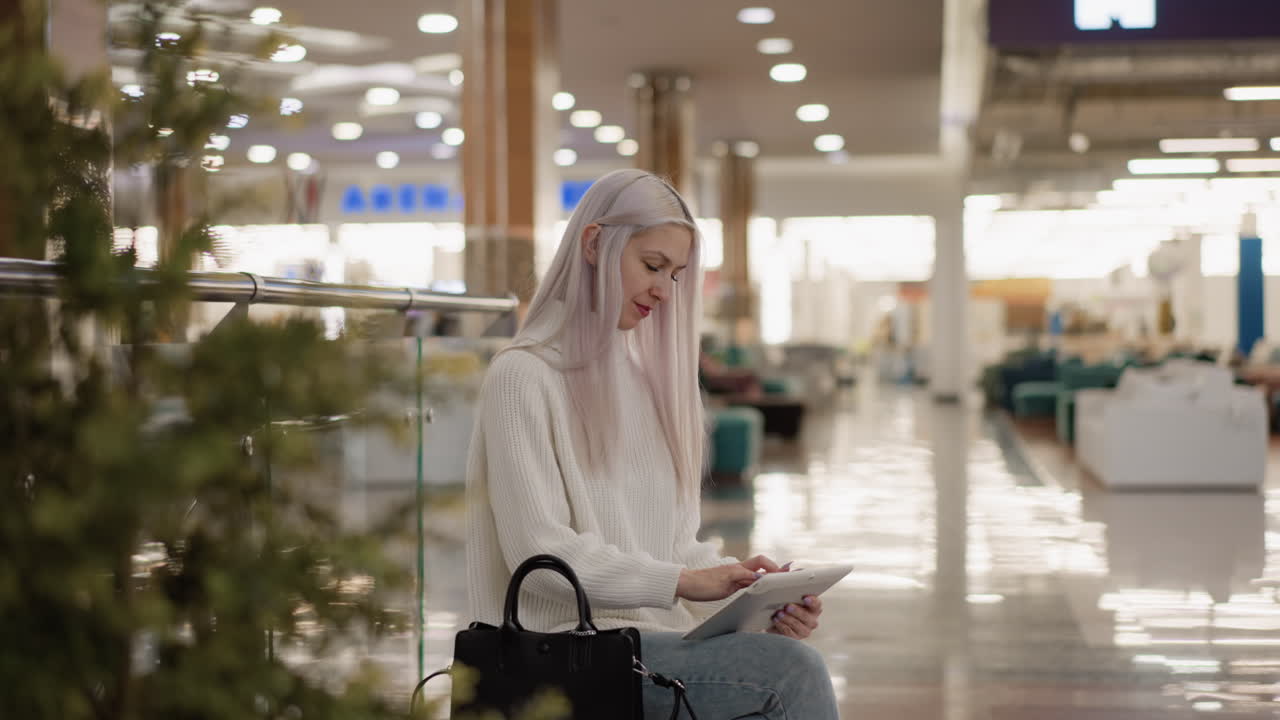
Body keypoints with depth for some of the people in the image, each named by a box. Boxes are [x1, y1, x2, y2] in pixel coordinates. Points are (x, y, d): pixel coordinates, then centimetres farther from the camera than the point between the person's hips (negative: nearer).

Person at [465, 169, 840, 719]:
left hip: (654, 633, 7)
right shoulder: (523, 378, -4)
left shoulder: (647, 376, 19)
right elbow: (540, 553, -13)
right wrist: (681, 582, -18)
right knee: (792, 670, -26)